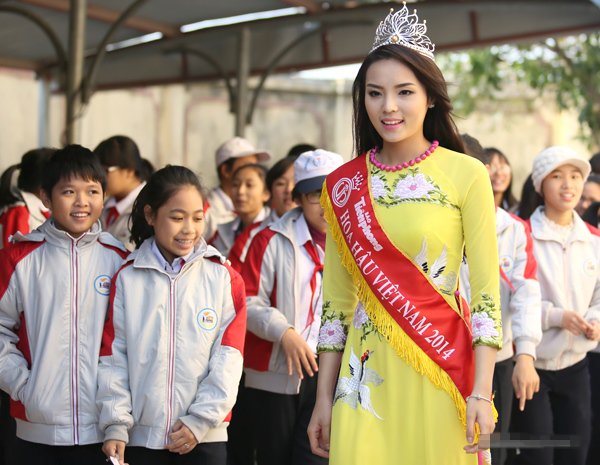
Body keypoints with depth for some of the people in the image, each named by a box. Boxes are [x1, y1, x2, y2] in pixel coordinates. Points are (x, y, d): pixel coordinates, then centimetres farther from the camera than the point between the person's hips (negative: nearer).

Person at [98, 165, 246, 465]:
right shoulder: (126, 278, 3)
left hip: (204, 437, 0)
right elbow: (113, 356, 1)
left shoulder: (224, 278, 1)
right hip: (140, 435, 1)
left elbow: (228, 359, -3)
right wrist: (115, 425, -6)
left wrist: (201, 419, -9)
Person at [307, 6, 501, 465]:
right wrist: (324, 398, 6)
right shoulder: (344, 185, 4)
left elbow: (486, 289, -6)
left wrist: (481, 391, -11)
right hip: (367, 370, 2)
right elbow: (335, 298, 7)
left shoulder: (466, 175, -5)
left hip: (442, 364, -2)